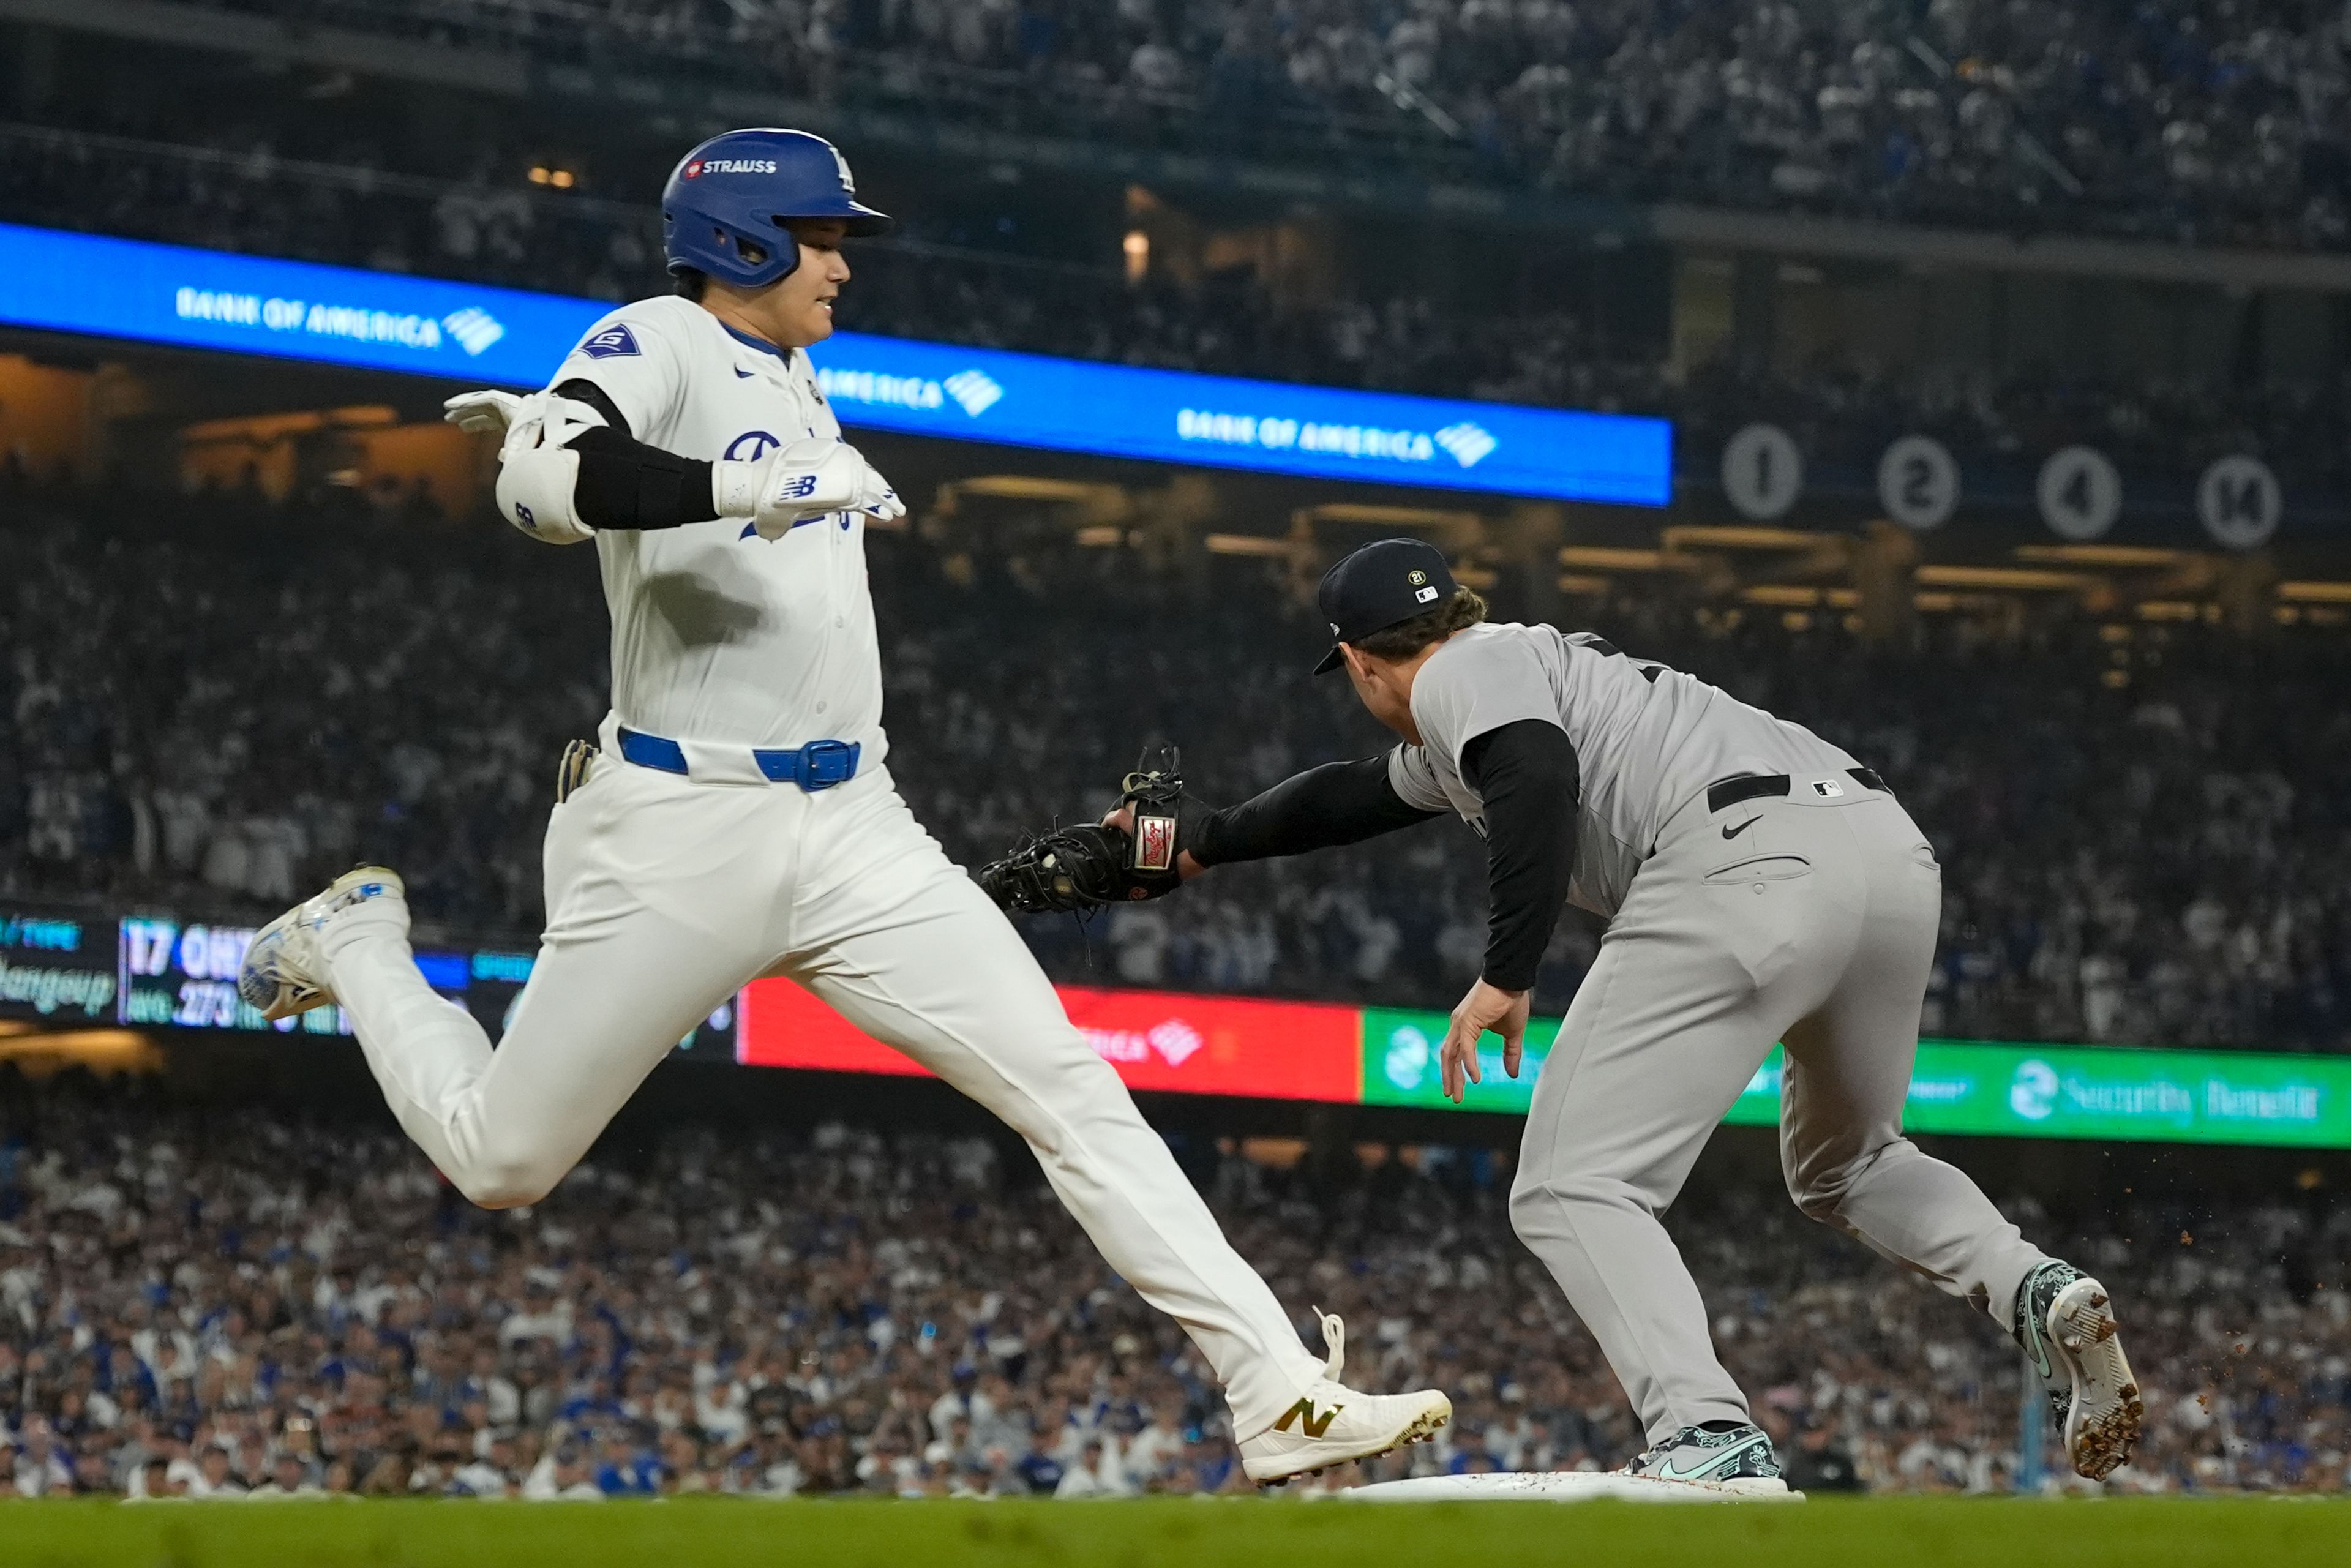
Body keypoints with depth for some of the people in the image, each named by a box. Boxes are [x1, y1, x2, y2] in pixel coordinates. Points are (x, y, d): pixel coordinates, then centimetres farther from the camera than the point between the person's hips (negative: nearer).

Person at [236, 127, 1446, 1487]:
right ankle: (359, 940, 34)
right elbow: (547, 488, -27)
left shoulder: (794, 379, 16)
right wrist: (755, 488, -32)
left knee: (1070, 1091, -7)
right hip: (683, 833, -6)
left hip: (854, 835, 6)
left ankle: (1278, 1393, -12)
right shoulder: (659, 343, -7)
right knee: (500, 1160, 5)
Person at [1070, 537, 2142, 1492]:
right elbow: (1353, 797, 54)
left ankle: (1710, 1442, -27)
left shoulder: (1466, 673, 10)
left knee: (1573, 1191, -5)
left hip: (1751, 862, -9)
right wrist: (1199, 845, 64)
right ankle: (2033, 1293, 3)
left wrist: (1506, 976, -13)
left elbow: (1539, 774, -13)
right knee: (1842, 1168, 30)